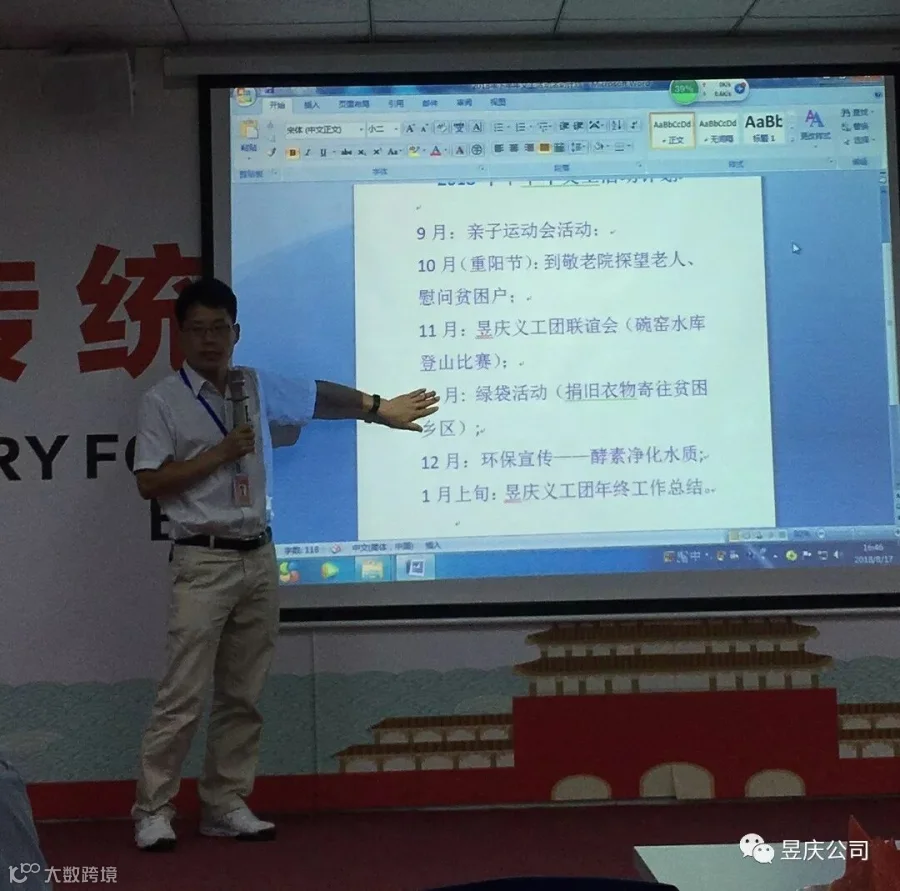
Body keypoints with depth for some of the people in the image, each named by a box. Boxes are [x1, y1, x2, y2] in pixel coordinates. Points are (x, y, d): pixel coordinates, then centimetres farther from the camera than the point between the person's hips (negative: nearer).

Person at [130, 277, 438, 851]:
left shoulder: (257, 387, 11)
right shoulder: (163, 400, -3)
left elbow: (319, 397, 24)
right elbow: (150, 482, -9)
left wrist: (383, 410, 28)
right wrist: (221, 453, -12)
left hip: (259, 557, 5)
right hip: (203, 562, -5)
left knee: (243, 695, 8)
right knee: (184, 694, -7)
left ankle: (227, 805, 16)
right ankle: (153, 810, 4)